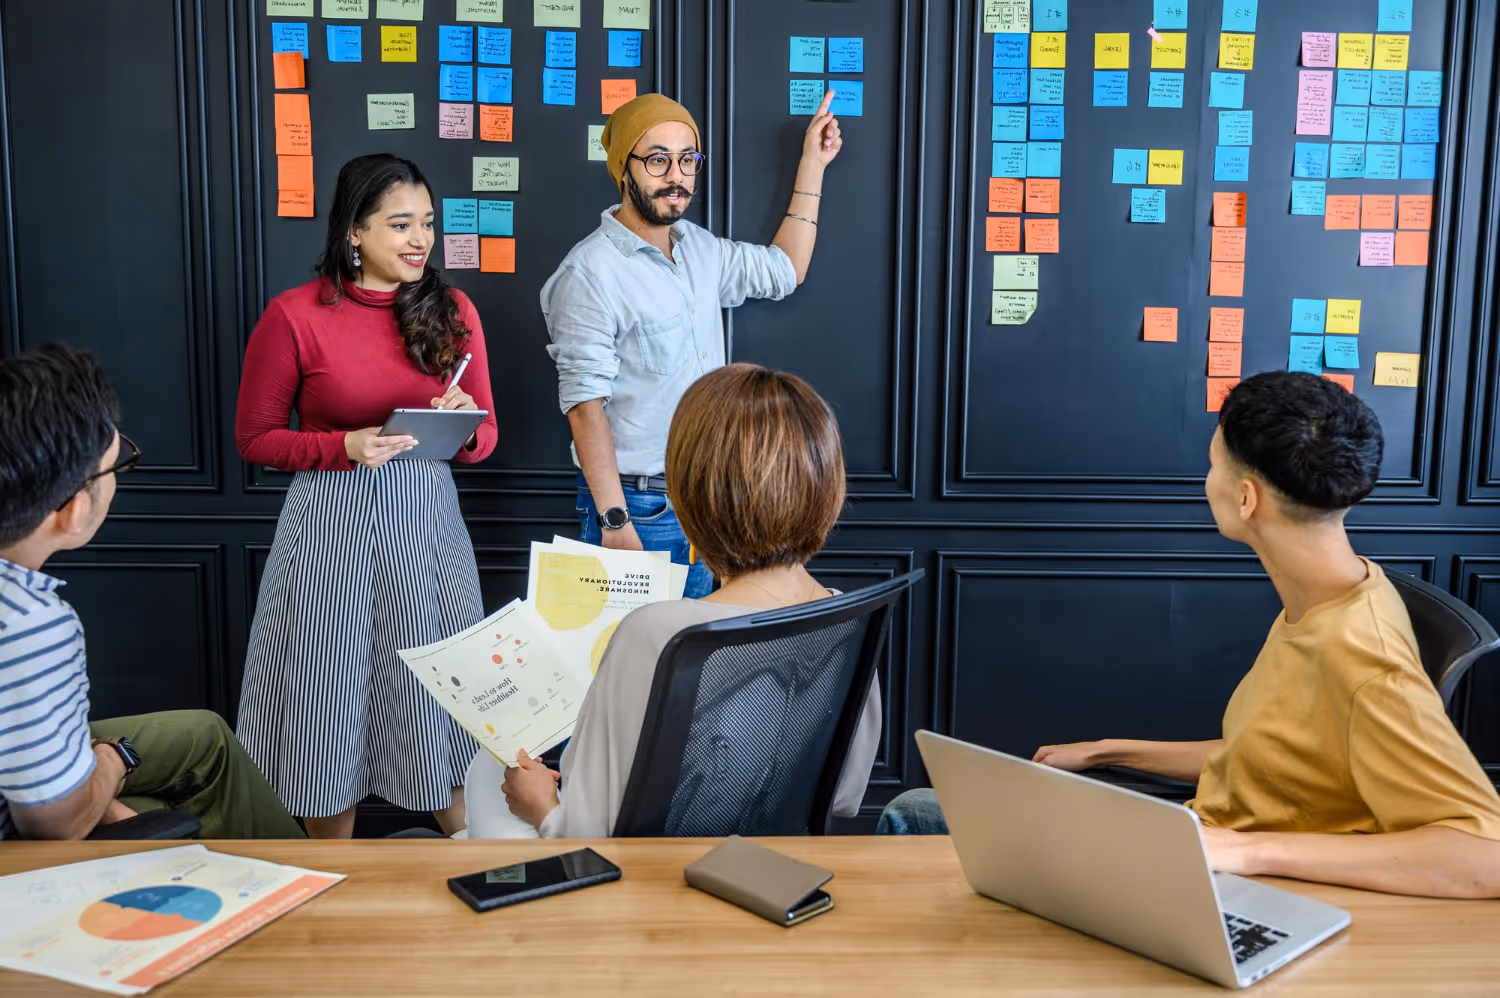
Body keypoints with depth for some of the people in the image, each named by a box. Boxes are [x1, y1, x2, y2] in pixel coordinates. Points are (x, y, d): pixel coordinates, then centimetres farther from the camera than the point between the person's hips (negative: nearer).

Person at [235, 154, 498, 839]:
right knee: (332, 693, 8)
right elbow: (255, 437, -1)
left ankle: (463, 835, 31)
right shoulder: (295, 316, -6)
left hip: (427, 518, 3)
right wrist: (346, 446, -17)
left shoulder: (452, 311, 5)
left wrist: (464, 429, -13)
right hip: (333, 523, -2)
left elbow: (485, 437, 10)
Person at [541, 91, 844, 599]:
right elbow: (585, 404, -20)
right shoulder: (591, 271, -16)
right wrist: (614, 520, -23)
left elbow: (783, 271, 23)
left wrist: (812, 163, 21)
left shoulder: (697, 247, 8)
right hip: (635, 504, -7)